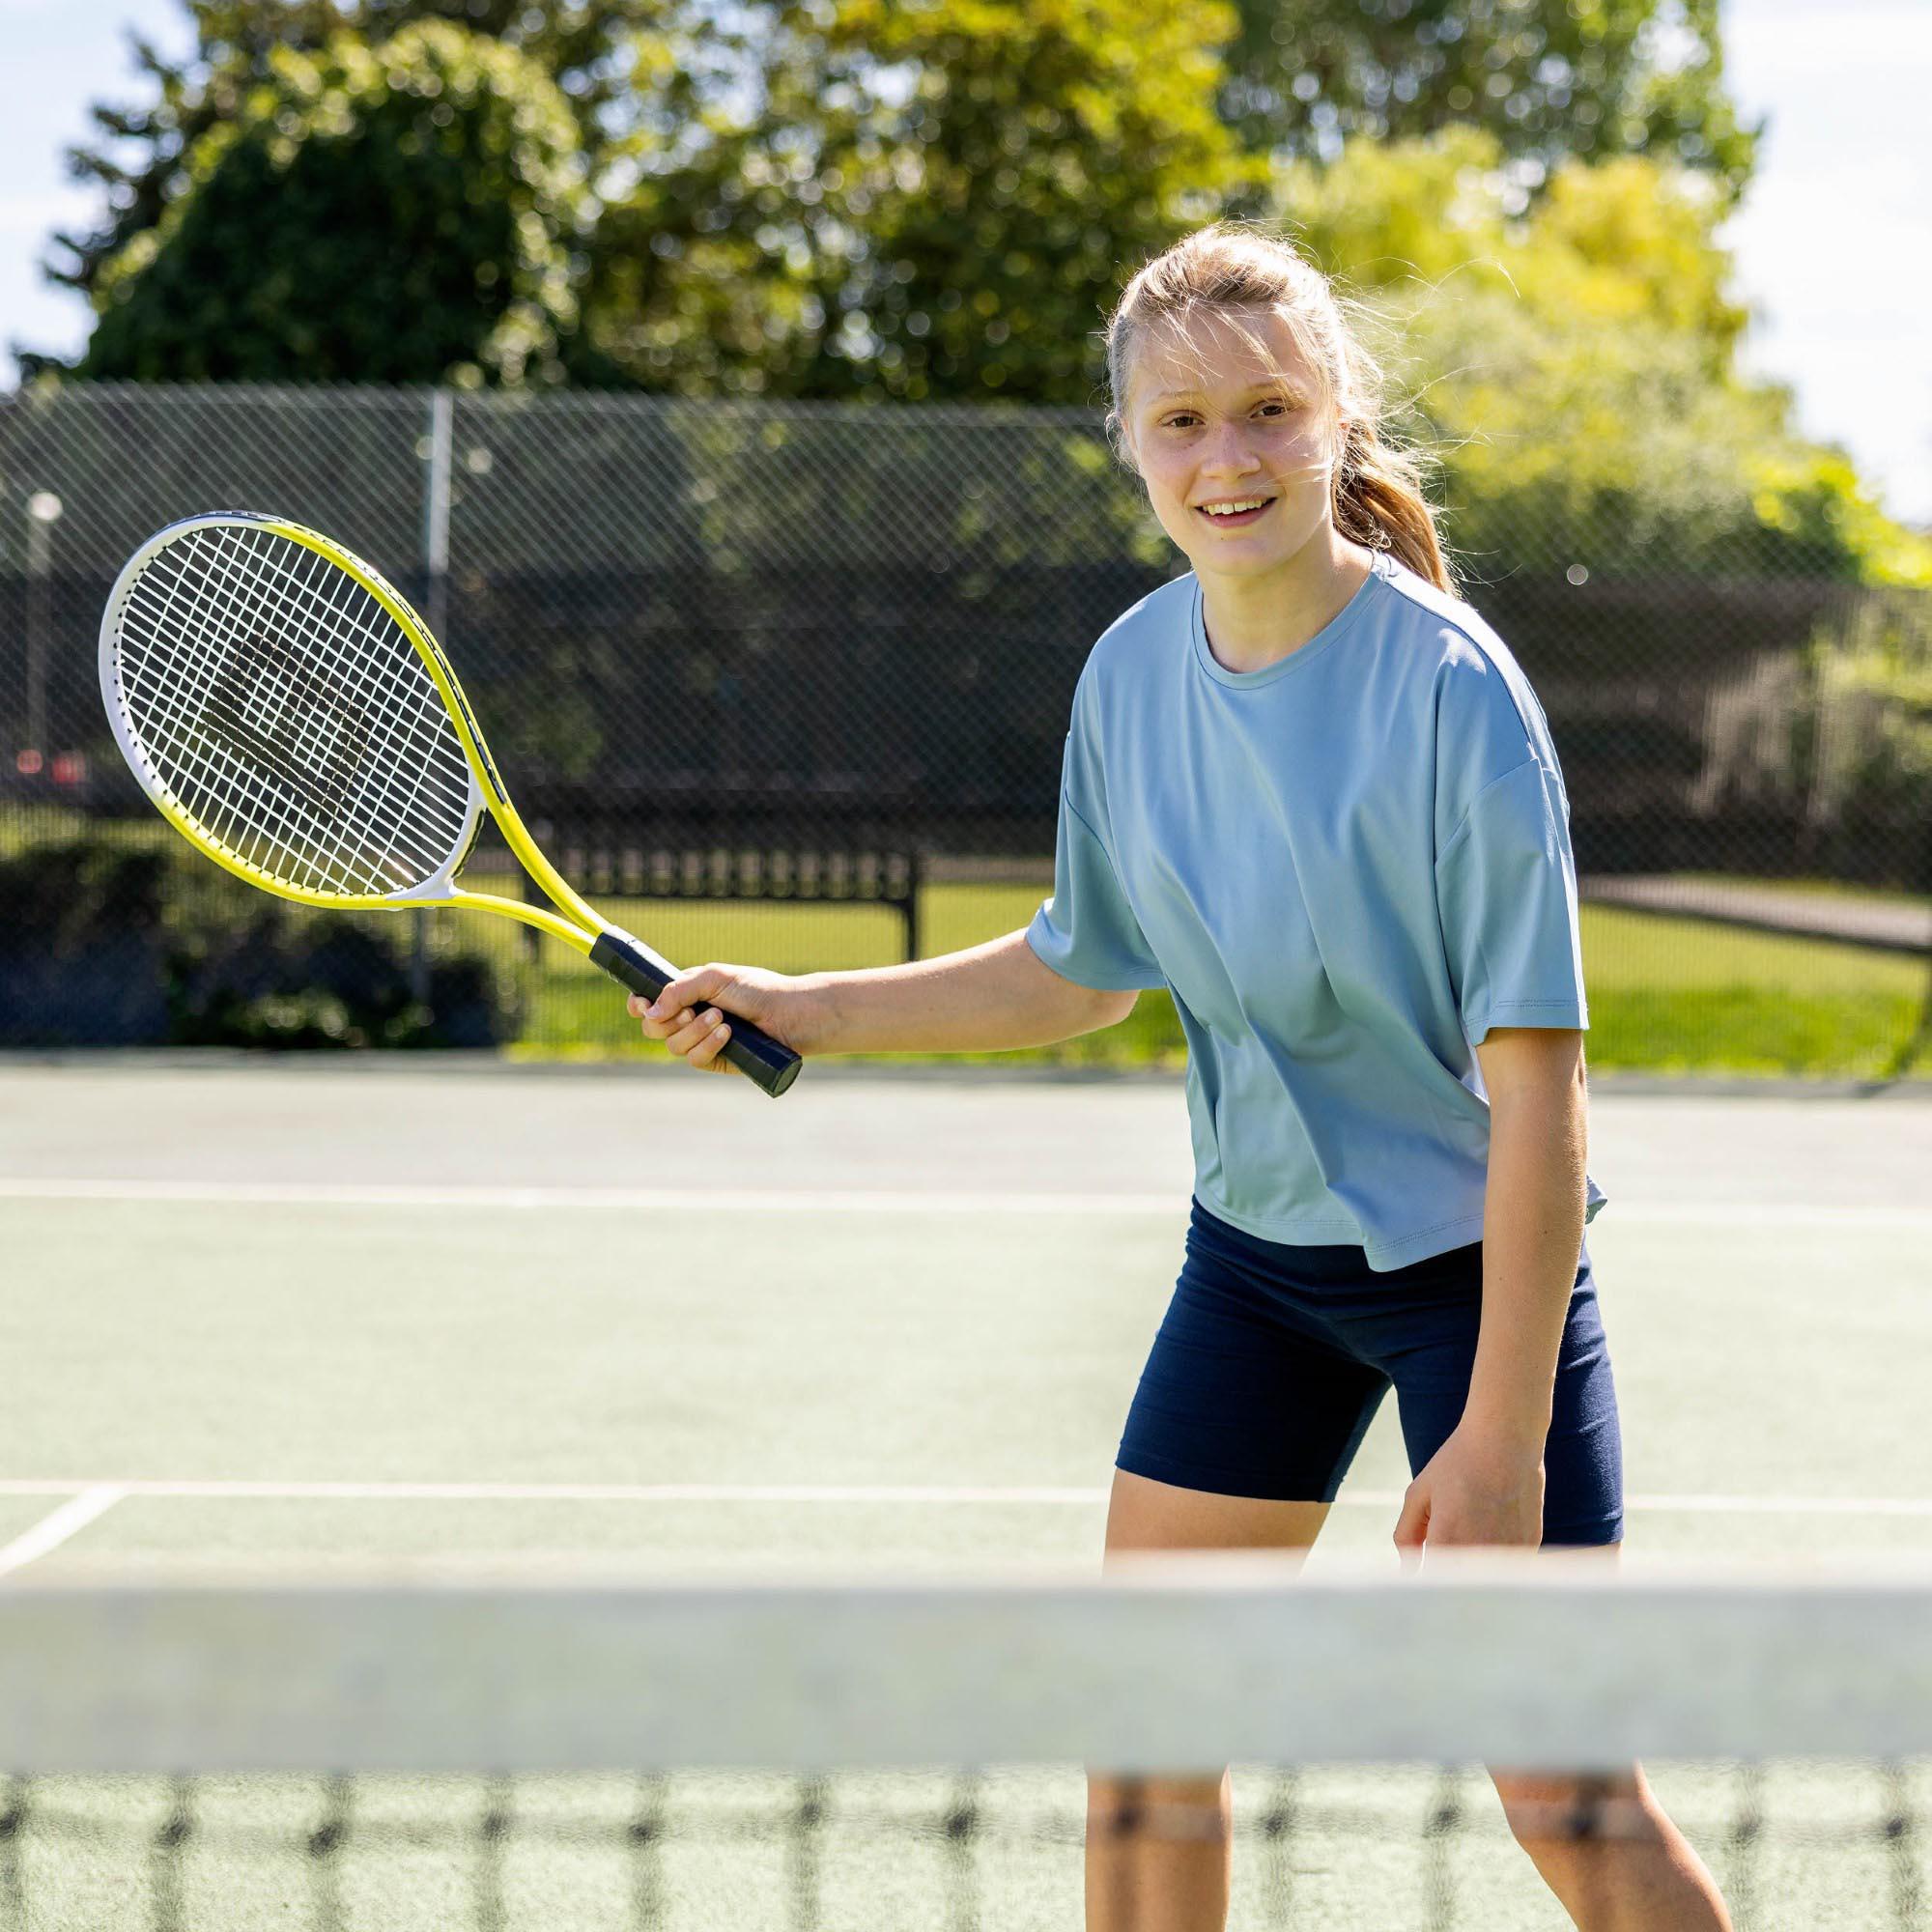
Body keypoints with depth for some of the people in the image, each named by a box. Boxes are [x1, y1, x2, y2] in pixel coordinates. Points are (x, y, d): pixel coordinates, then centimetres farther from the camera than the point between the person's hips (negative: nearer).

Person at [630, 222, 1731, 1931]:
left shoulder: (1447, 685, -22)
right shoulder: (1134, 670, -4)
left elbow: (1535, 1079, -22)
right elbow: (1079, 973, 13)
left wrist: (1500, 1427, -24)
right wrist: (793, 1009, 7)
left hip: (1475, 1257, -6)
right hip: (1255, 1248, 6)